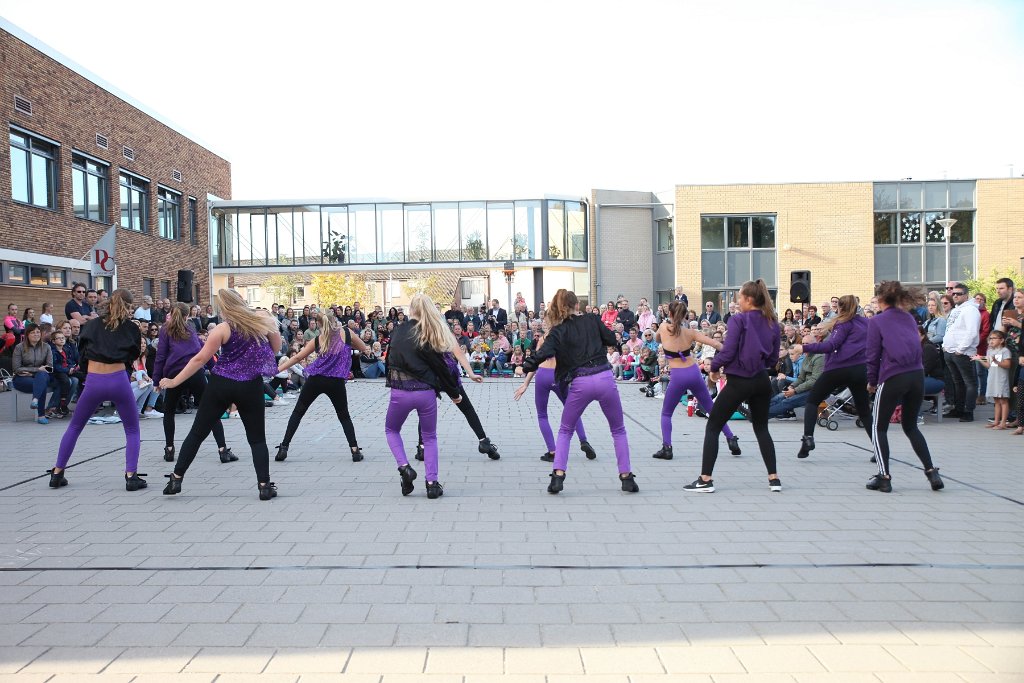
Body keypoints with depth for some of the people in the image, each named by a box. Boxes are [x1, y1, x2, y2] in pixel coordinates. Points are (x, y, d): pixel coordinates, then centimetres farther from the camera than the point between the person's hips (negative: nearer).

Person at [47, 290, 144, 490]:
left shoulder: (92, 325, 10)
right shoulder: (131, 328, 5)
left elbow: (82, 352, 16)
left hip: (93, 382, 2)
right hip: (118, 380, -2)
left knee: (74, 427, 21)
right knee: (132, 430, 11)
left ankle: (57, 473, 24)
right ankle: (131, 476, -3)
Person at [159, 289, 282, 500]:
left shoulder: (223, 329, -6)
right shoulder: (263, 320, -1)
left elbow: (200, 359, -5)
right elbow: (276, 347, 13)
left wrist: (174, 381, 2)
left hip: (221, 385, -1)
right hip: (250, 387, 1)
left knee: (197, 433, 11)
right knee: (257, 438, 8)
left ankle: (176, 479, 17)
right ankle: (264, 485, 0)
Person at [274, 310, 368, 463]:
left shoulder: (318, 340, 11)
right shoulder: (346, 333, 5)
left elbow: (297, 357, 13)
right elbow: (364, 349, 16)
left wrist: (277, 370, 19)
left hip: (315, 380, 1)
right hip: (336, 382, -1)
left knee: (298, 412, 15)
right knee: (344, 416, 16)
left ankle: (283, 447, 11)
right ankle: (355, 450, 6)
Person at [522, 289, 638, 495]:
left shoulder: (558, 331, 3)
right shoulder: (592, 320, 7)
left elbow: (543, 353, -11)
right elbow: (612, 340, 12)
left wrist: (525, 367, 1)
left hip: (580, 383, -1)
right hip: (605, 378, 1)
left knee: (565, 431, 18)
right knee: (618, 430, 19)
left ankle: (558, 476, 5)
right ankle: (626, 477, 15)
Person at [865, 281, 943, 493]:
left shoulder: (877, 321, 0)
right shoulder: (909, 318, 15)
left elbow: (873, 355, -2)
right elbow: (916, 347, 17)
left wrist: (872, 381, 11)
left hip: (893, 378, -5)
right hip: (917, 375, 5)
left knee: (879, 428, 10)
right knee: (910, 426, 22)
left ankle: (884, 477, 4)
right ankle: (931, 471, 12)